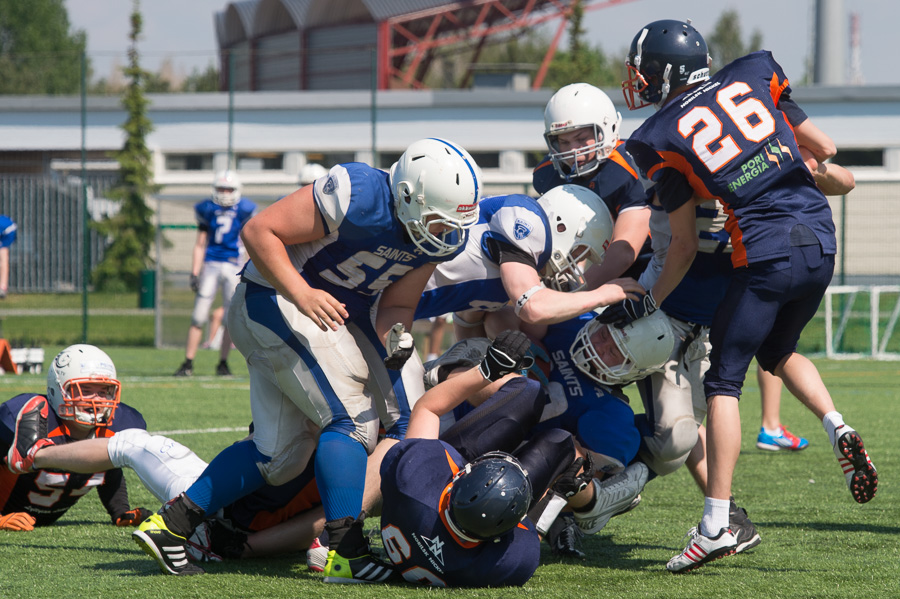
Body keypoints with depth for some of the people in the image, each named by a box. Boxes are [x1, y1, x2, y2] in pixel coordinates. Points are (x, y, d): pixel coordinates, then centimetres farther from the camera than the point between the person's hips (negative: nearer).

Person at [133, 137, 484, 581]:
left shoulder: (442, 238, -4)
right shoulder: (359, 197, -27)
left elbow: (396, 305, 2)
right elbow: (258, 231, -22)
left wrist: (393, 338, -20)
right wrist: (303, 294, -32)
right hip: (276, 298, -9)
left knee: (281, 453, 9)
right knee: (352, 420, -18)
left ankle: (169, 525, 15)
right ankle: (346, 553, -18)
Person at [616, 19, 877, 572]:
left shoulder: (661, 138, 2)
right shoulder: (754, 76, 11)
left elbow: (685, 246, 5)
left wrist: (649, 303, 17)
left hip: (765, 253, -5)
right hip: (821, 241, 5)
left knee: (723, 383, 3)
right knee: (779, 351, 29)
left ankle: (717, 523, -4)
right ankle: (838, 429, 4)